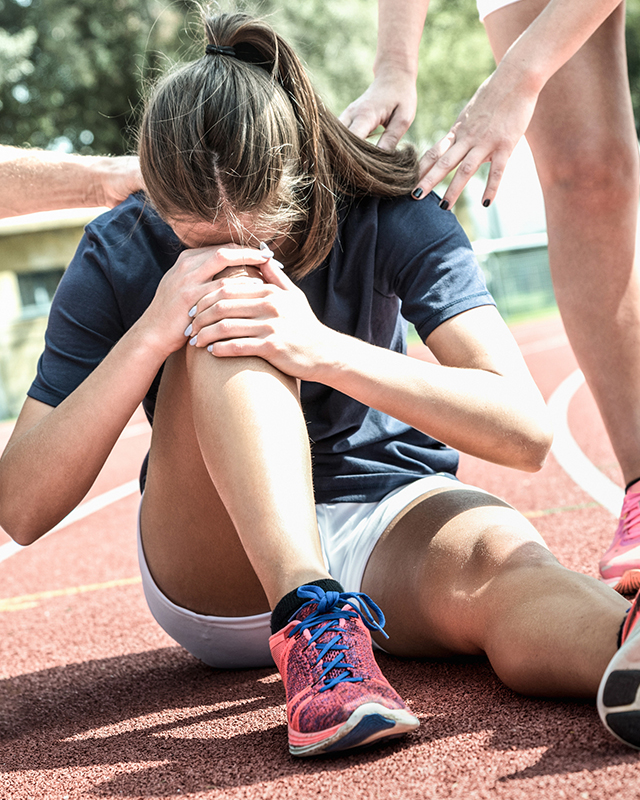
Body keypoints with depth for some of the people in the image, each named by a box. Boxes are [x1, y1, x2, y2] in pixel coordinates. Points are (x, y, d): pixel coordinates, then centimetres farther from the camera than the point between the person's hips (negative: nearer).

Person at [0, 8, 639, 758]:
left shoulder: (389, 218, -13)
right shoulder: (120, 258, -12)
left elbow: (526, 431, -23)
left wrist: (325, 350, -35)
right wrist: (151, 335, -30)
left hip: (391, 522, 1)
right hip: (216, 576, 0)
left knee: (502, 561, -36)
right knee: (227, 311, -28)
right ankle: (313, 622, -44)